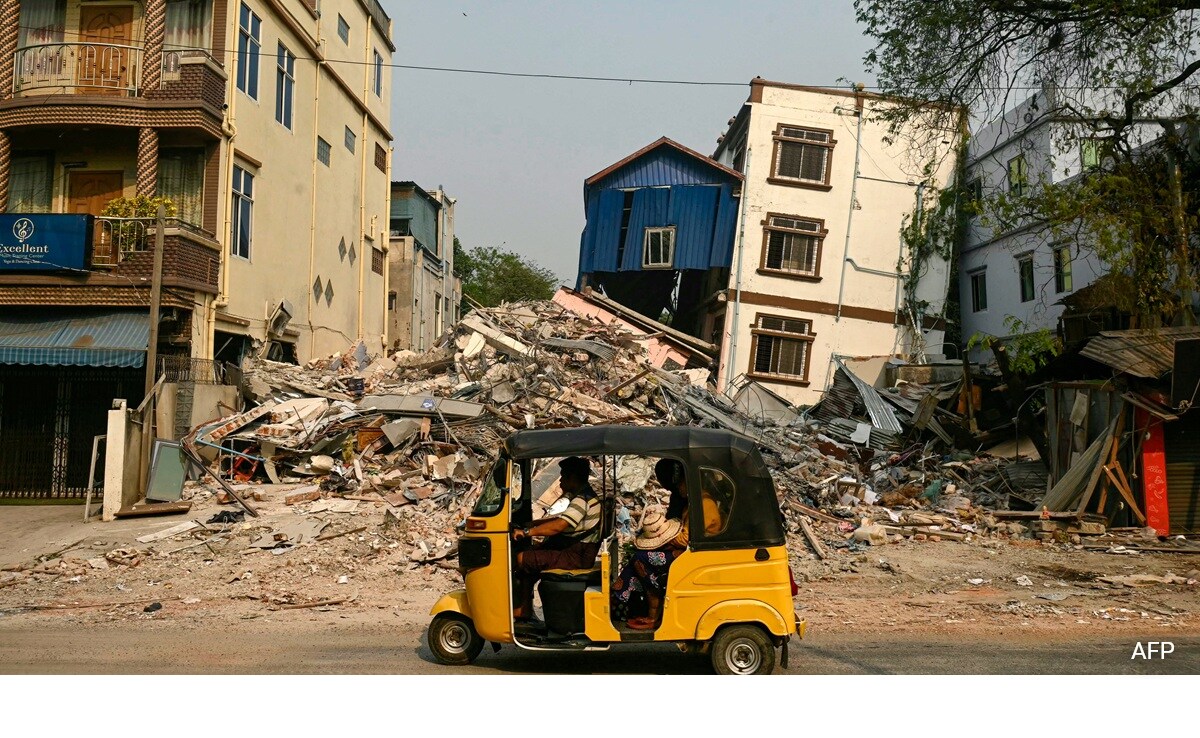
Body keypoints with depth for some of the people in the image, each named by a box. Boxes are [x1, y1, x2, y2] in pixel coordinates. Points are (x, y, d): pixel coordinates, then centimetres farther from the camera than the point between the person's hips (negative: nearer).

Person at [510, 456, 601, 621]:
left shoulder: (583, 500, -19)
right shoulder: (582, 495, 16)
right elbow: (563, 518, 27)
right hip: (578, 551, 11)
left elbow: (559, 525, -30)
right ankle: (525, 607, 12)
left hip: (576, 556, -11)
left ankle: (523, 608, 3)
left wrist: (527, 532, -29)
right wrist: (534, 523, 22)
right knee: (529, 557, 15)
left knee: (522, 559, -14)